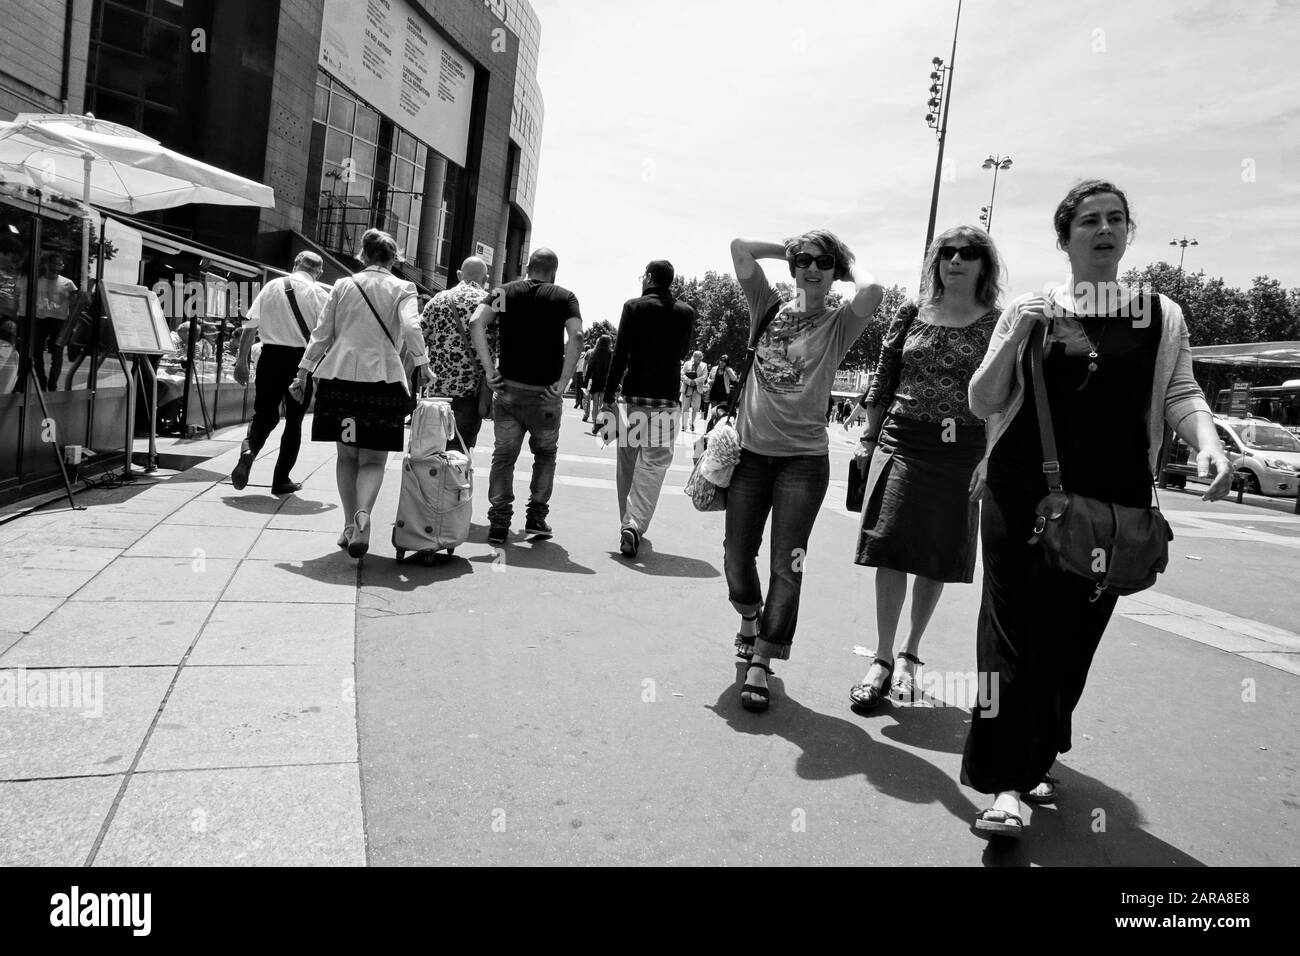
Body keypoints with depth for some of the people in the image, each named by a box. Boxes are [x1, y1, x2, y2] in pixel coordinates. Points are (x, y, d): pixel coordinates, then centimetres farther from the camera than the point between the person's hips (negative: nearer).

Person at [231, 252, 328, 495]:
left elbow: (250, 325, 0)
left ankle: (249, 449, -16)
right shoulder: (319, 295, -4)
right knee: (294, 420, 11)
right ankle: (281, 480, 16)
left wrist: (242, 359, 5)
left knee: (264, 413, 15)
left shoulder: (271, 286, 4)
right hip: (302, 359, -2)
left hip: (271, 356, 2)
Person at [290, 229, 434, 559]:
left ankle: (350, 525, 16)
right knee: (373, 460, 4)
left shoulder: (343, 285, 10)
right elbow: (411, 328, -15)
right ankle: (363, 513, -21)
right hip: (382, 379, -2)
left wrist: (302, 373, 14)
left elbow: (321, 333, 10)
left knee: (346, 456, 14)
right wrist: (423, 365, -11)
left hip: (340, 376, 2)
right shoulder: (403, 289, 3)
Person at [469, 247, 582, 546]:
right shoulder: (564, 297, 3)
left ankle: (499, 523, 4)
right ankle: (536, 518, 14)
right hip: (546, 393, -1)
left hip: (508, 389, 1)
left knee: (503, 456, 9)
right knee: (545, 454, 18)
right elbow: (576, 336, -16)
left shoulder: (505, 292, 8)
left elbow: (476, 322, -10)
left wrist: (489, 369, -8)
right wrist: (563, 381, -12)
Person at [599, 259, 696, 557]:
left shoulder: (633, 307, -1)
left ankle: (627, 523, 20)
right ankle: (635, 525, -13)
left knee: (627, 462, 13)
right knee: (653, 465, 0)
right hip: (667, 398, 1)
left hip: (633, 395, -1)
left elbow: (620, 354, -6)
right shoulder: (686, 313, 6)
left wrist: (608, 398, -4)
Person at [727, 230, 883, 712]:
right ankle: (749, 619, 40)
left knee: (787, 565, -5)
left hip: (804, 456, -2)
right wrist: (789, 249, 10)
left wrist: (848, 259, 0)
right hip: (751, 450, 2)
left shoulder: (838, 324, 3)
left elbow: (870, 290, -19)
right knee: (737, 558, 9)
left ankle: (759, 664, 5)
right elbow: (739, 247, 1)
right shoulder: (768, 307, 9)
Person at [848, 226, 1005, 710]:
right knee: (890, 548, -6)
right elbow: (882, 381, 11)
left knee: (939, 558, 6)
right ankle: (882, 658, 5)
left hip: (961, 452, -1)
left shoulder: (997, 324, 2)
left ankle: (910, 655, 24)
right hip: (901, 440, 1)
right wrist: (868, 439, 9)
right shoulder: (910, 313, 8)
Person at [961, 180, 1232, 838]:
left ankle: (1036, 760, 27)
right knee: (1014, 629, -6)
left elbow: (1180, 393, 4)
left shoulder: (1160, 316, 11)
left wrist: (1208, 442, -16)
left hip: (1113, 502, 2)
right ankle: (1006, 785, -2)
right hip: (1023, 492, -1)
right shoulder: (1030, 310, 7)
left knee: (1074, 635, 7)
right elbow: (982, 403, 5)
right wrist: (1014, 338, -10)